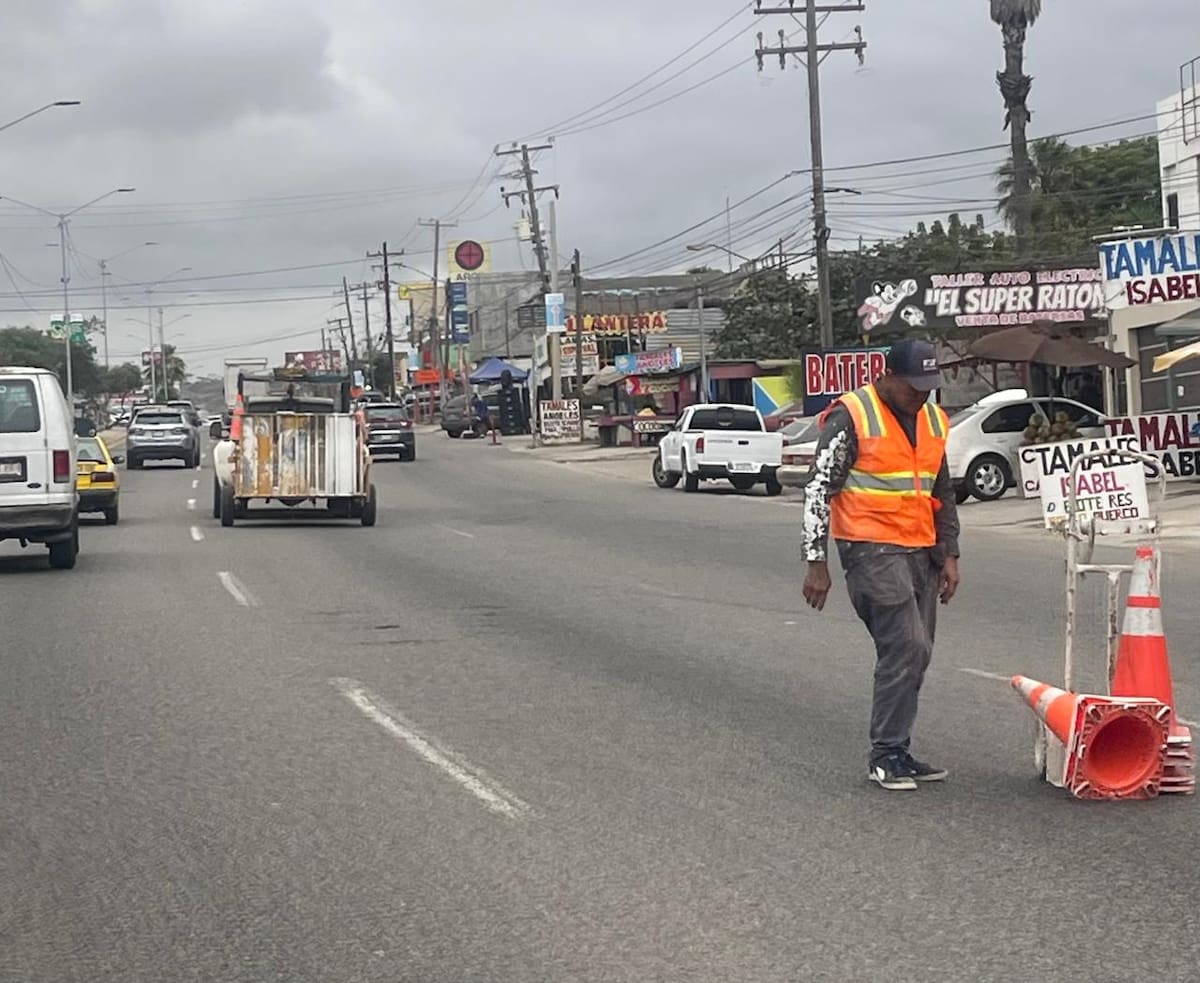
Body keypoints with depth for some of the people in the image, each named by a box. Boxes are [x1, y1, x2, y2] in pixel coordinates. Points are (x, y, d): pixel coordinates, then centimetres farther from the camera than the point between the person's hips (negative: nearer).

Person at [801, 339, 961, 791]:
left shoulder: (933, 420, 13)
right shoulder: (851, 417, -10)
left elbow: (943, 493, 22)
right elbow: (819, 490, -10)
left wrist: (948, 555, 14)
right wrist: (817, 563, -12)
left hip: (920, 551, 8)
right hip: (872, 549, -7)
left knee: (913, 654, 8)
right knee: (906, 645, -16)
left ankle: (895, 753, 17)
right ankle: (886, 754, -8)